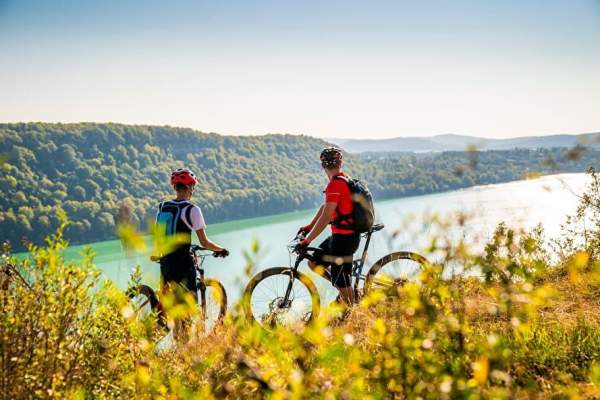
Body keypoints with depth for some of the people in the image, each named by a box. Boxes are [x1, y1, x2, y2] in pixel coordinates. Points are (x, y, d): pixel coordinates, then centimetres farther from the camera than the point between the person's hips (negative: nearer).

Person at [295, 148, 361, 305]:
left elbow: (325, 217, -25)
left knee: (343, 285, 0)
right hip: (340, 235, 9)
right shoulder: (343, 180, 9)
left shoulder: (335, 184, -21)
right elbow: (325, 206, 19)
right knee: (314, 263, 17)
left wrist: (306, 241, -22)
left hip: (344, 238, -9)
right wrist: (309, 226, 22)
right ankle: (347, 291, 22)